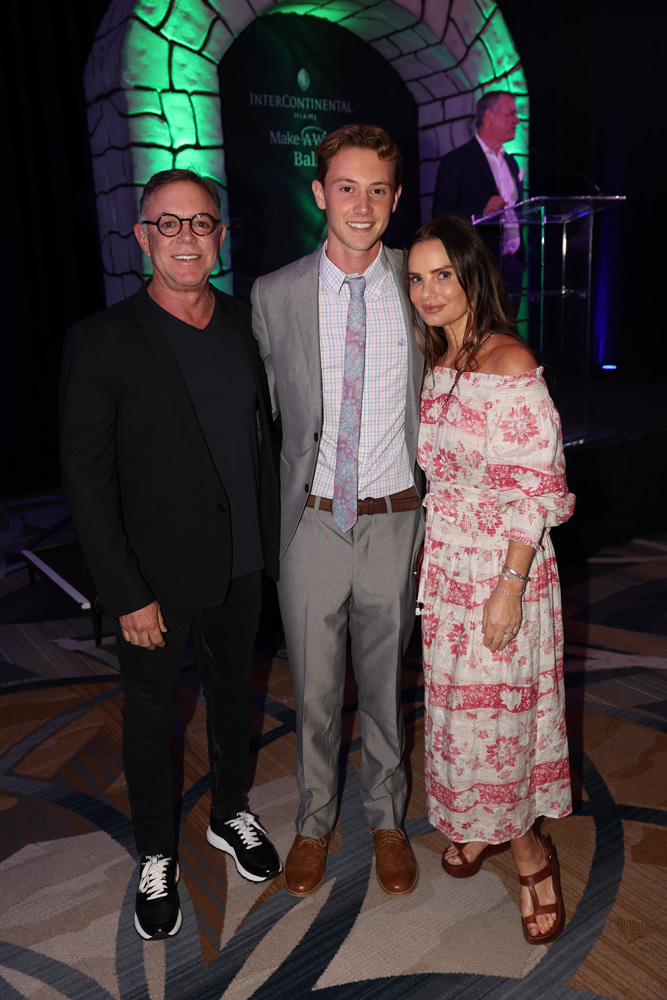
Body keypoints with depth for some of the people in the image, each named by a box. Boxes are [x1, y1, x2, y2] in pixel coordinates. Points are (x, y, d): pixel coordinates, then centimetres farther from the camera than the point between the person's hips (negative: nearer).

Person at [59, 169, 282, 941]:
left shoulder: (246, 325, 0)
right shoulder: (102, 342, -14)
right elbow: (86, 481, -14)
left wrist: (270, 539, 6)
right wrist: (128, 593, -16)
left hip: (241, 565, 5)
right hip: (158, 576, -4)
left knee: (232, 691, 22)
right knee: (150, 716, 14)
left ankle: (230, 815, 47)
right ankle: (156, 859, 37)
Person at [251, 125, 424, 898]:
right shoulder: (273, 296, -3)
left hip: (395, 522, 0)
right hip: (311, 523, 0)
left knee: (385, 684, 17)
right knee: (313, 691, 14)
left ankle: (387, 819, 41)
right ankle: (314, 822, 39)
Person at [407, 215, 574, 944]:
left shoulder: (509, 364, -17)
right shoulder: (434, 363, 6)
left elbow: (537, 486, -18)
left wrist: (510, 586, -19)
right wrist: (428, 557, 11)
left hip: (501, 565, -7)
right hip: (443, 562, 7)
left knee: (498, 706, 4)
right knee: (453, 699, 18)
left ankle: (528, 848, 29)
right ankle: (479, 822, 41)